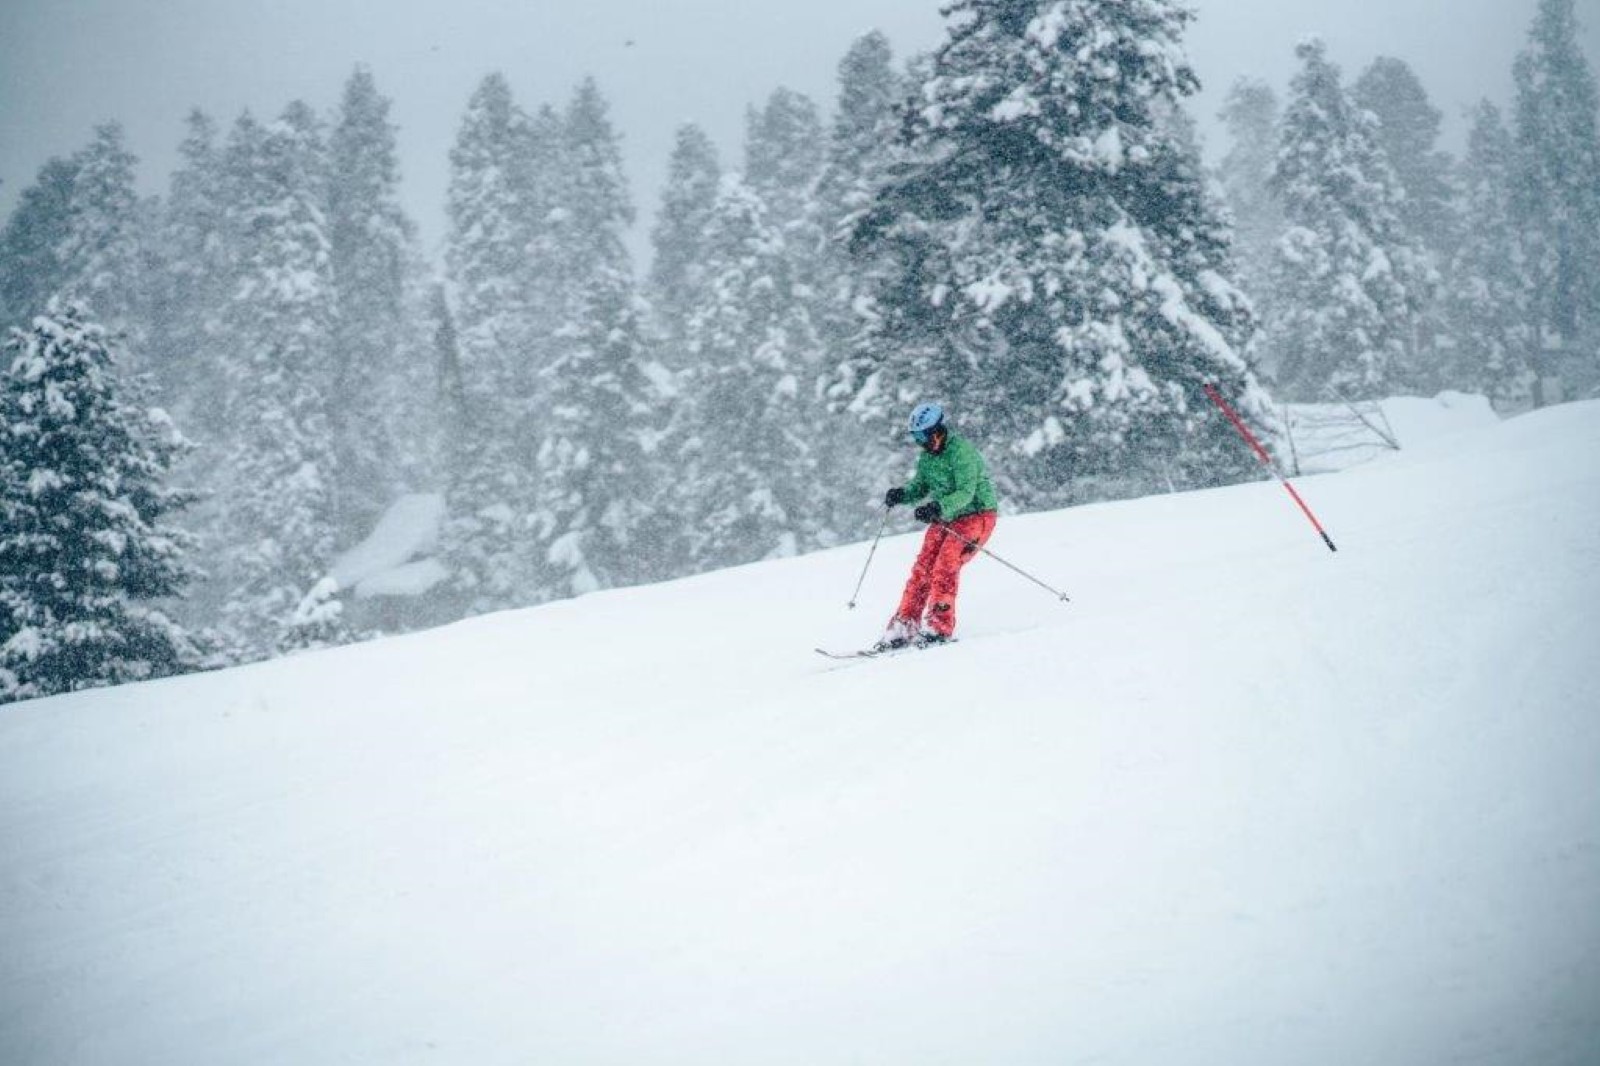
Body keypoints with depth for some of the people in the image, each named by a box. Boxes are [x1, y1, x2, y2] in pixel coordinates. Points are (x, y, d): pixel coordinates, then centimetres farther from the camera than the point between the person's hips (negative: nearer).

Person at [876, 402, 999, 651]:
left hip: (976, 515, -7)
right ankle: (903, 627, -5)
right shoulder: (927, 456, 6)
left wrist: (937, 508, -42)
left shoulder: (962, 451, -20)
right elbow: (921, 486, 13)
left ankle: (940, 627, -18)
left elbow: (966, 493, -27)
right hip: (944, 518, 8)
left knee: (945, 567, -21)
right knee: (922, 568, -4)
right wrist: (901, 494, -10)